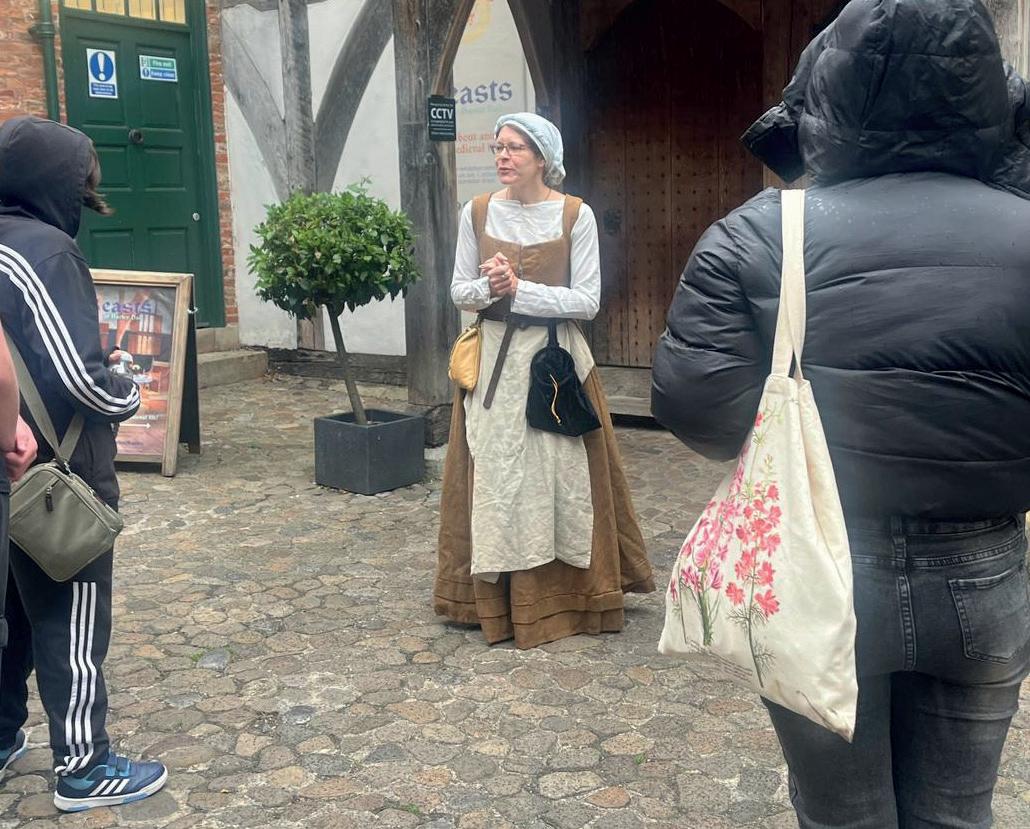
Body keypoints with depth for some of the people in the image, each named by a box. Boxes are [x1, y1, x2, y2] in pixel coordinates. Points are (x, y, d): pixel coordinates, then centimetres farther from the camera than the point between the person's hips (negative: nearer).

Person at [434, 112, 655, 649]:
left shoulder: (576, 216, -4)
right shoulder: (477, 212, 3)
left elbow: (588, 301, -8)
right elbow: (459, 291, 7)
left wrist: (518, 289, -16)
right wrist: (488, 287, -15)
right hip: (493, 362, 2)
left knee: (557, 479, 2)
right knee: (493, 478, 4)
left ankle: (562, 595, 18)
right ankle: (496, 597, 17)